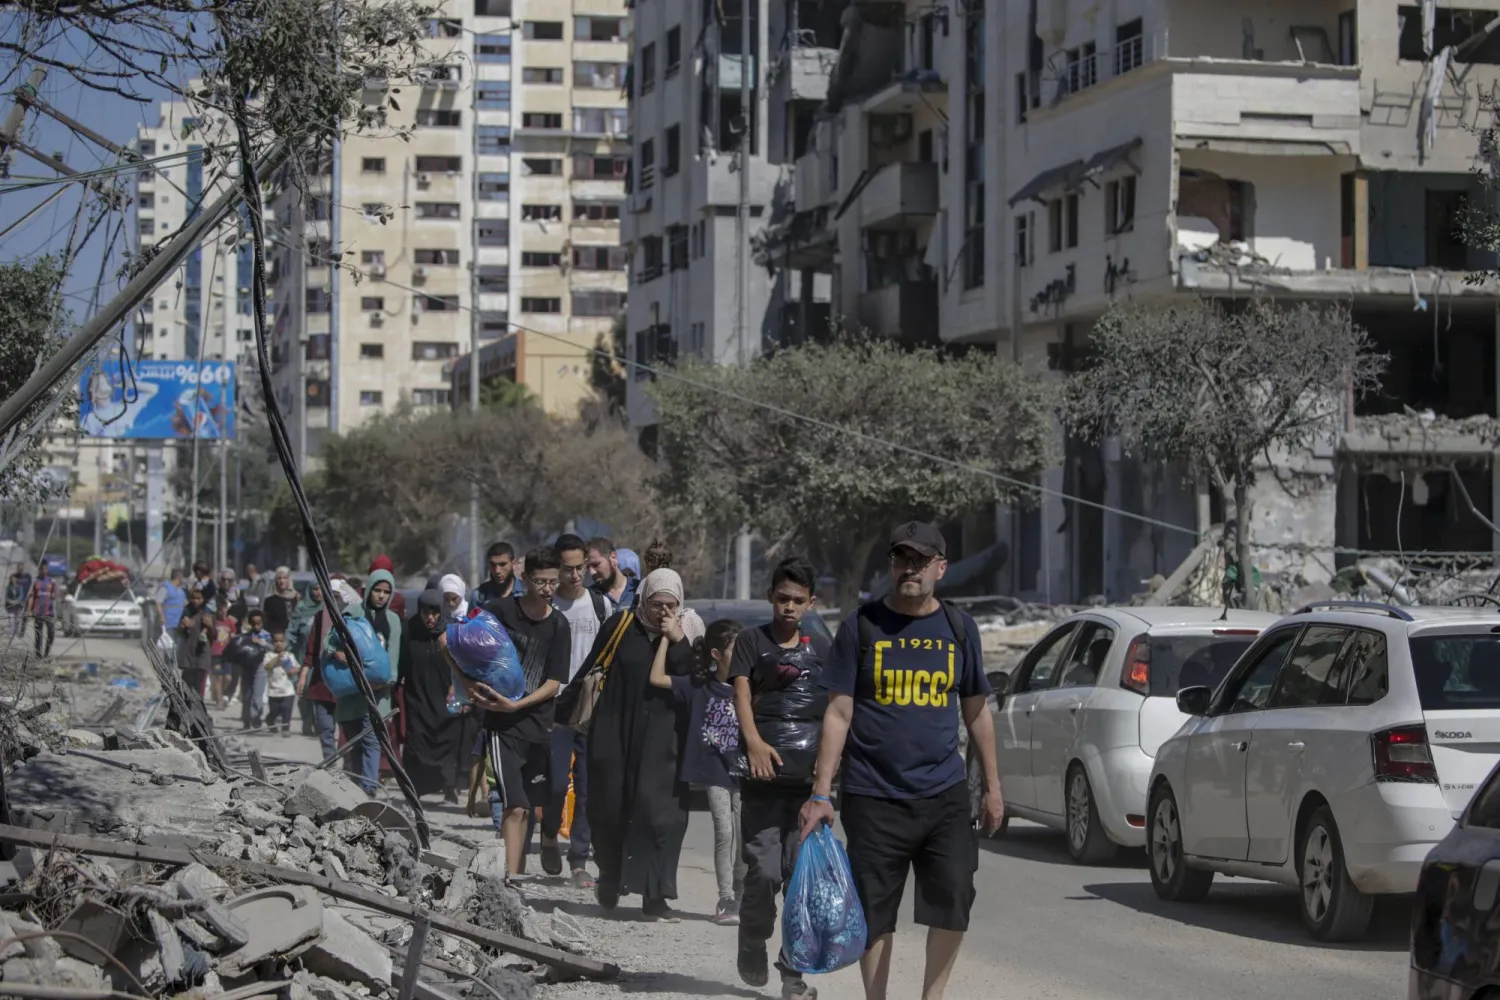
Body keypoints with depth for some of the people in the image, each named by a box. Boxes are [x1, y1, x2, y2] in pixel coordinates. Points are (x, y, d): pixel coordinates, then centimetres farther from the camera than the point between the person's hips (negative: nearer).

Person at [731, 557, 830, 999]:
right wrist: (753, 740, -24)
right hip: (765, 775, -2)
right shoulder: (752, 641, 7)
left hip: (811, 776, 3)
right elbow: (742, 693, -5)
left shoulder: (821, 650, 16)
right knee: (764, 872, -9)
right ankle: (753, 946, 18)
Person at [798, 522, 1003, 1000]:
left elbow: (976, 711, 16)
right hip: (874, 798, -1)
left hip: (944, 793, 2)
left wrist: (992, 786, 14)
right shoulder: (862, 626, 0)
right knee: (874, 914, 3)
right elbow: (838, 714, 0)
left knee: (953, 900, -8)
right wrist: (821, 794, -6)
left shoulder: (959, 629, 8)